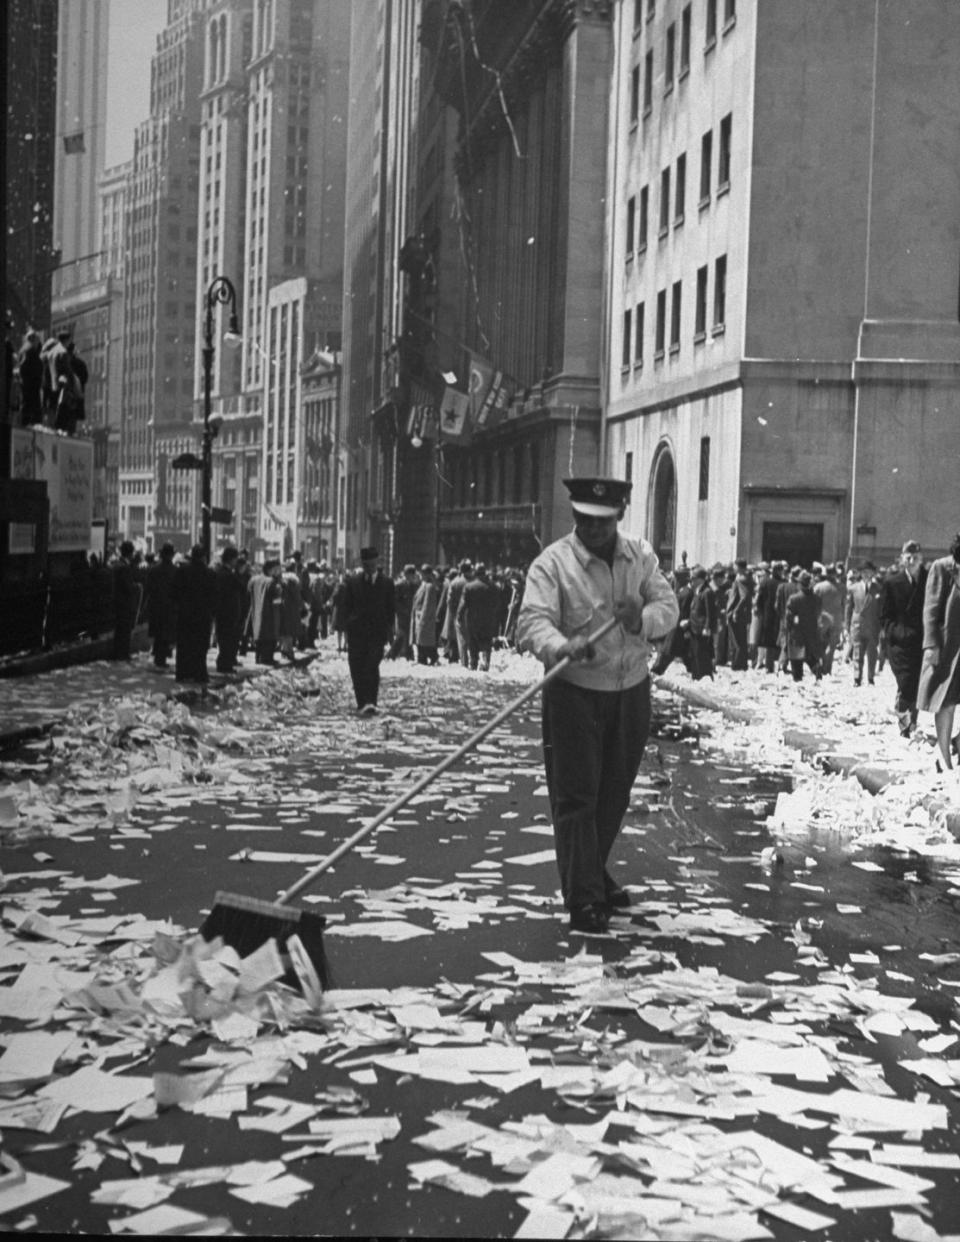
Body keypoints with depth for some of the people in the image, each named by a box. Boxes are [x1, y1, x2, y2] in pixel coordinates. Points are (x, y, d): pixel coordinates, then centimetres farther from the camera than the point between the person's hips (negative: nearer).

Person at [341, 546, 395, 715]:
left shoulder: (387, 582, 4)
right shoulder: (353, 581, 6)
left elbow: (390, 608, 7)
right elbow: (346, 606, 8)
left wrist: (388, 630, 1)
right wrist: (347, 627, 0)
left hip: (377, 632, -2)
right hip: (356, 631, 2)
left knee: (372, 667, -13)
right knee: (357, 669, 3)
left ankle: (371, 702, -14)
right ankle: (361, 703, 11)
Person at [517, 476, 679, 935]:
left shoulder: (641, 556, 4)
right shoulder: (552, 563, -11)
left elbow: (667, 606, -2)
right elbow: (533, 622, -22)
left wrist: (643, 619, -26)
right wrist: (562, 648, -43)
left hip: (632, 691, 5)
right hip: (575, 694, -5)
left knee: (614, 794, 16)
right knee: (575, 797, -5)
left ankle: (595, 874, 35)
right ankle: (582, 898, 0)